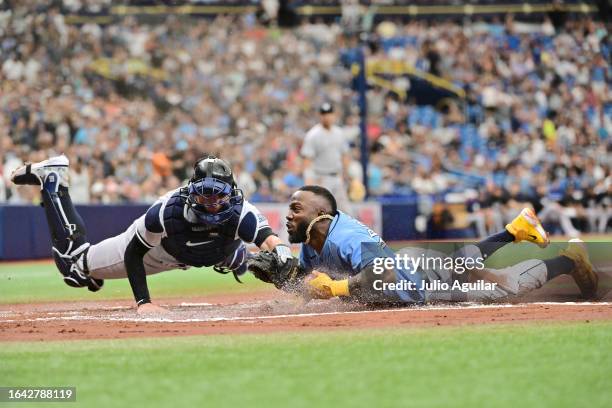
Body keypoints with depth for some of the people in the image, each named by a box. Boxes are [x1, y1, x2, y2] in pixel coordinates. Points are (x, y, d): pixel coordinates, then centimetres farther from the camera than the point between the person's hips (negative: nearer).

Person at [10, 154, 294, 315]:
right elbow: (132, 253, -28)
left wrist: (283, 265, -81)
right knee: (74, 268, 7)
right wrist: (143, 302, -37)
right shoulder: (167, 211, -42)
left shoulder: (238, 212, -42)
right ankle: (52, 178, 20)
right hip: (155, 248, -3)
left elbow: (271, 240, -58)